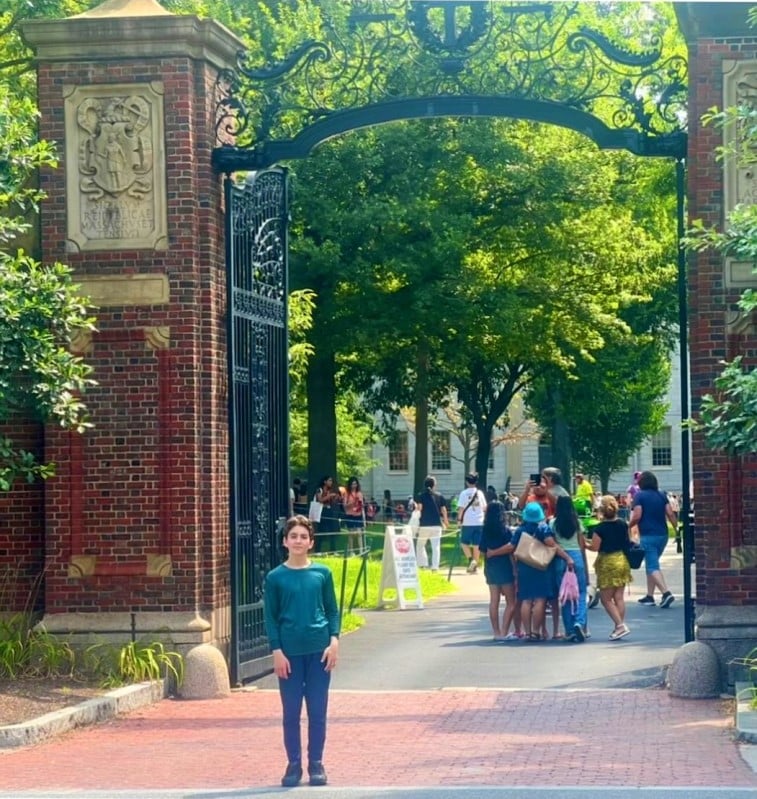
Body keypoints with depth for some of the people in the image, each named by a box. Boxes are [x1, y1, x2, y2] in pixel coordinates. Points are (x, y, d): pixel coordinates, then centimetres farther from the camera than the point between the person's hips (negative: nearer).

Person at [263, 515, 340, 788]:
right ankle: (294, 765, 13)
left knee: (317, 712, 5)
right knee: (291, 713, 4)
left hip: (319, 651, 1)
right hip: (290, 652, -1)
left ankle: (316, 764, 14)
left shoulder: (322, 573, 3)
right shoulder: (275, 577, 0)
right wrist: (277, 651, -7)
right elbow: (270, 617, 1)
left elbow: (333, 611, 6)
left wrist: (334, 641, -5)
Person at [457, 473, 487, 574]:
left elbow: (461, 508, -10)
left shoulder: (464, 493, -6)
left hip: (467, 523, -3)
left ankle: (471, 560, -11)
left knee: (464, 543, 11)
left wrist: (459, 519, -1)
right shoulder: (480, 493, 3)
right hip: (479, 523, 3)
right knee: (476, 545, 8)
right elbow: (485, 507, 7)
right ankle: (475, 566, 8)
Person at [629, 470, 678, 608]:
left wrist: (627, 526, 3)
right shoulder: (662, 495, 9)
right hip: (662, 535, 6)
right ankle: (649, 596, 21)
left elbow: (637, 516, -13)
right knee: (652, 564, 19)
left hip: (648, 536, -6)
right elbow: (670, 514, 2)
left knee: (652, 567, -7)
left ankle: (666, 593, -24)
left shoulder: (639, 496, -6)